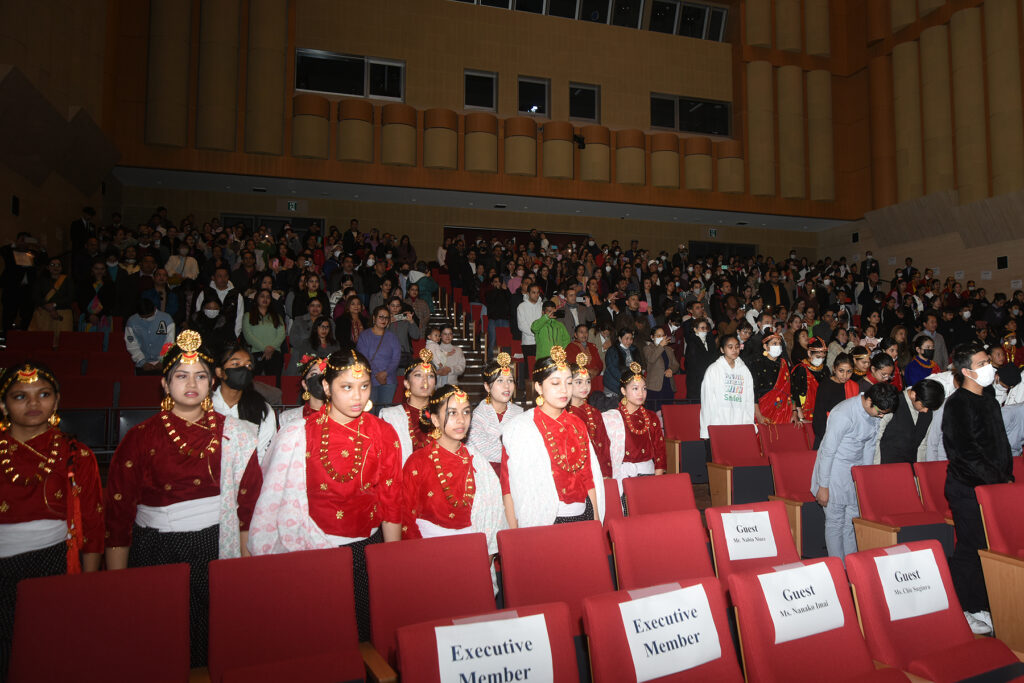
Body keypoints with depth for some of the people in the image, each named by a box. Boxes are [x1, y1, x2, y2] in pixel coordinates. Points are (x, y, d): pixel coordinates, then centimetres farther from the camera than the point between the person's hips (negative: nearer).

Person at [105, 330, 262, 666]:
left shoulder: (233, 435, 1)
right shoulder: (140, 438, -2)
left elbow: (250, 497, 4)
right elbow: (118, 510, -1)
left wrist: (248, 558, 1)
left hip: (216, 548, 1)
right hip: (157, 551, -1)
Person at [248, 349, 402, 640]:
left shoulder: (383, 434, -1)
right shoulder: (298, 435, -6)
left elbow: (392, 505, 4)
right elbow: (273, 501, 0)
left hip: (367, 550, 2)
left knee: (369, 636, 8)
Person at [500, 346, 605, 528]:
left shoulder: (577, 425, 9)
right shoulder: (518, 428, -8)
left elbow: (589, 477, 11)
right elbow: (508, 486, -8)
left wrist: (597, 520, 8)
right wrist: (514, 534, -10)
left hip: (582, 517, 5)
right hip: (541, 521, -4)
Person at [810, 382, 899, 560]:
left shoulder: (874, 413, -2)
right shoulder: (843, 414, -26)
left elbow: (869, 446, 12)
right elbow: (828, 451, -21)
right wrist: (823, 486, -18)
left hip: (855, 469, 7)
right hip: (834, 470, -7)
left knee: (852, 521, 11)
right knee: (835, 522, 0)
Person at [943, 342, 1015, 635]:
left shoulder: (989, 402, 15)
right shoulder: (957, 404, -13)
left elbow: (1002, 444, 21)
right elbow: (964, 451, -18)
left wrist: (1007, 475, 10)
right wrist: (996, 478, -16)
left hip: (993, 487, 8)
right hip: (967, 489, -8)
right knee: (971, 550, -3)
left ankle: (983, 607, 23)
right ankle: (967, 611, 8)